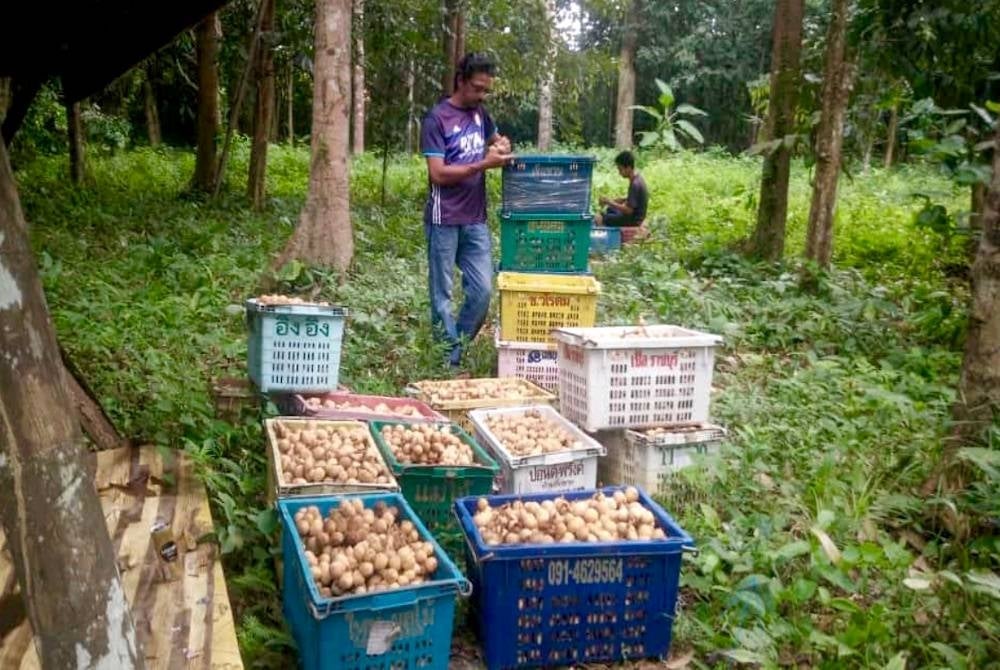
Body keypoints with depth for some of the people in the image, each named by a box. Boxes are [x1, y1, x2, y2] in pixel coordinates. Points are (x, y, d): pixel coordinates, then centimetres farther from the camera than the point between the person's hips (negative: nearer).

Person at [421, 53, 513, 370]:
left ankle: (457, 353, 18)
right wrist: (484, 164, -20)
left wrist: (502, 144, 8)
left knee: (483, 290, 3)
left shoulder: (480, 113, 11)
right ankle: (447, 363, 10)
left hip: (476, 220, 6)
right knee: (442, 296, 1)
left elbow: (496, 138, 33)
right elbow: (438, 174, -14)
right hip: (444, 221, -6)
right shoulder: (437, 118, -8)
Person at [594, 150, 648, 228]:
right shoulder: (636, 177, 3)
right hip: (635, 214, 10)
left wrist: (610, 202, -20)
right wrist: (612, 201, 4)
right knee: (608, 210, 28)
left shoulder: (635, 184, -28)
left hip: (633, 219, -10)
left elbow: (629, 210, -27)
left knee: (598, 218, -12)